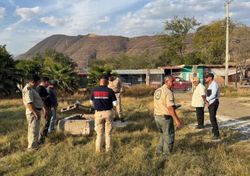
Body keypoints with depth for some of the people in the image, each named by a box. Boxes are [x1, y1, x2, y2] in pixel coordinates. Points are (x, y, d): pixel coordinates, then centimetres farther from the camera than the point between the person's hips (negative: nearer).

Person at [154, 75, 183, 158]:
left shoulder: (157, 91, 9)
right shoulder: (168, 92, -17)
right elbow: (170, 108, -24)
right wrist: (176, 120, -23)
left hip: (157, 116, 8)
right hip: (166, 117, -8)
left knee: (164, 134, 26)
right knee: (169, 137, 8)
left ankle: (159, 151, 29)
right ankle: (167, 155, 16)